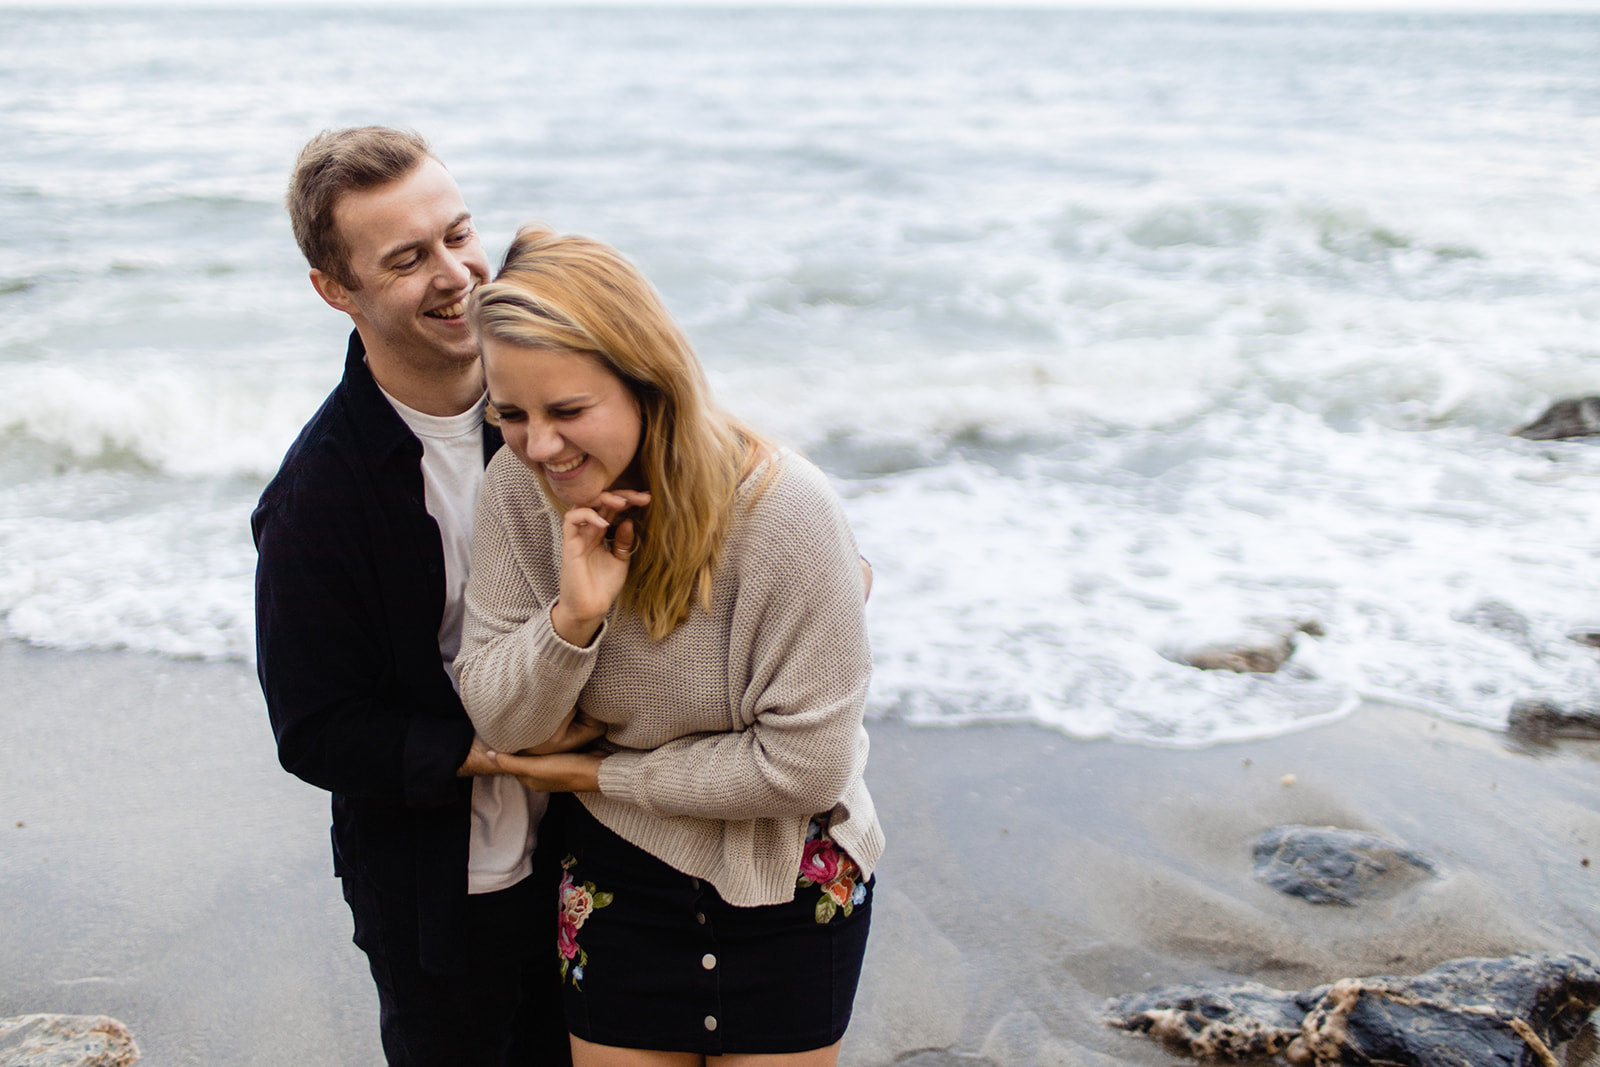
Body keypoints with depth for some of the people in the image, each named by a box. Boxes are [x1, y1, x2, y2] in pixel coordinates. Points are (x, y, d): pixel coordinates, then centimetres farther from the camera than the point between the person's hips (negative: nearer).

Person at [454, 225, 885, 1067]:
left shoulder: (783, 509, -27)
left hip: (784, 881, -2)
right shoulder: (518, 489, -14)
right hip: (613, 879, 3)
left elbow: (805, 763, -23)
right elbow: (498, 725, -10)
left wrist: (604, 776, -14)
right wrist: (572, 618, -30)